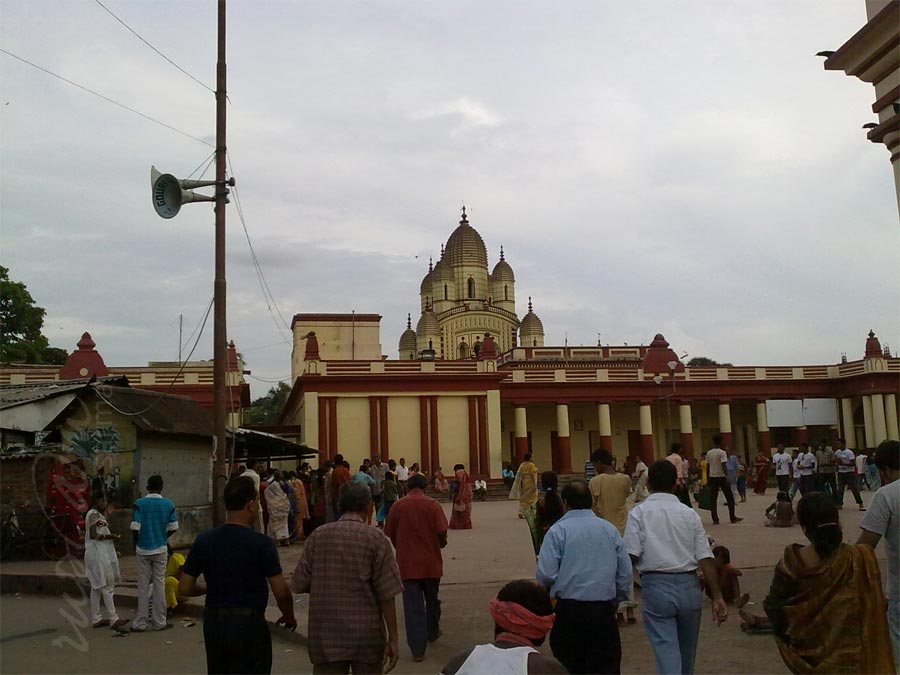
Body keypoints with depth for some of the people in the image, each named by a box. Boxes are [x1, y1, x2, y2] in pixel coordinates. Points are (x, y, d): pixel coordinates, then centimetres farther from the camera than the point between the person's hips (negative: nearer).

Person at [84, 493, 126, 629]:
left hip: (101, 554, 10)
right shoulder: (93, 514, -11)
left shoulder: (96, 514, 18)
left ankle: (96, 619, 12)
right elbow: (93, 535, -19)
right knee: (107, 586, -10)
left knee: (96, 587, 10)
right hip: (98, 555, -10)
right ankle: (113, 618, -9)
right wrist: (109, 536, -15)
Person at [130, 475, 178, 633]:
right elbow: (173, 527, -1)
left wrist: (136, 543, 3)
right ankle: (160, 622, 14)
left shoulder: (140, 504, -10)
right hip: (160, 549, 1)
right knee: (159, 584, 9)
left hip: (143, 549, -1)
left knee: (143, 586, 7)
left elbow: (135, 528, -14)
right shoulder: (168, 504, -3)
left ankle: (140, 623, 12)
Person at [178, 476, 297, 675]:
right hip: (249, 623, -5)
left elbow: (184, 588, 1)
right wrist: (289, 617, 6)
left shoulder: (203, 540, -1)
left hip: (213, 623, 5)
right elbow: (281, 592, -12)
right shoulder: (261, 543, -14)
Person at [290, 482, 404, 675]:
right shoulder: (376, 539, -8)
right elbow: (387, 595, -10)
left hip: (325, 635, 1)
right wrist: (393, 638, -4)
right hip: (366, 636, -1)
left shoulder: (318, 536, -1)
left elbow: (300, 585, 1)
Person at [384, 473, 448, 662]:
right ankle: (432, 633, 41)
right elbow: (442, 532, -13)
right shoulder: (432, 505, -7)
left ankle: (418, 649, -1)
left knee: (413, 605, 2)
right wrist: (442, 543, 9)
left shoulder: (398, 506, -3)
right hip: (431, 561, 0)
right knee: (432, 600, 22)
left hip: (407, 563, 0)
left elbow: (390, 535, 1)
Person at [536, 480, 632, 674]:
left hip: (569, 609, -2)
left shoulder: (558, 531, -5)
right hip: (604, 609, 2)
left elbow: (545, 575, -12)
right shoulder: (610, 529, 5)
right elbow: (625, 574, 7)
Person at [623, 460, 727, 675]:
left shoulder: (639, 512, 0)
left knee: (666, 649, -4)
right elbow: (705, 558, 2)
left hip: (656, 586, -3)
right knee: (686, 651, 21)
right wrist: (717, 596, 3)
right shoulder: (689, 514, 8)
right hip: (689, 586, 4)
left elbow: (630, 555, -10)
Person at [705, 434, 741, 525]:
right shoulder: (722, 453, -10)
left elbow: (707, 467, 9)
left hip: (712, 477, 4)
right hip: (721, 477, -4)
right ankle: (733, 518, 11)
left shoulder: (709, 453, 5)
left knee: (713, 499, 3)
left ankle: (715, 519, -2)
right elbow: (723, 466, -19)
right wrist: (727, 478, -21)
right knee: (730, 498, 8)